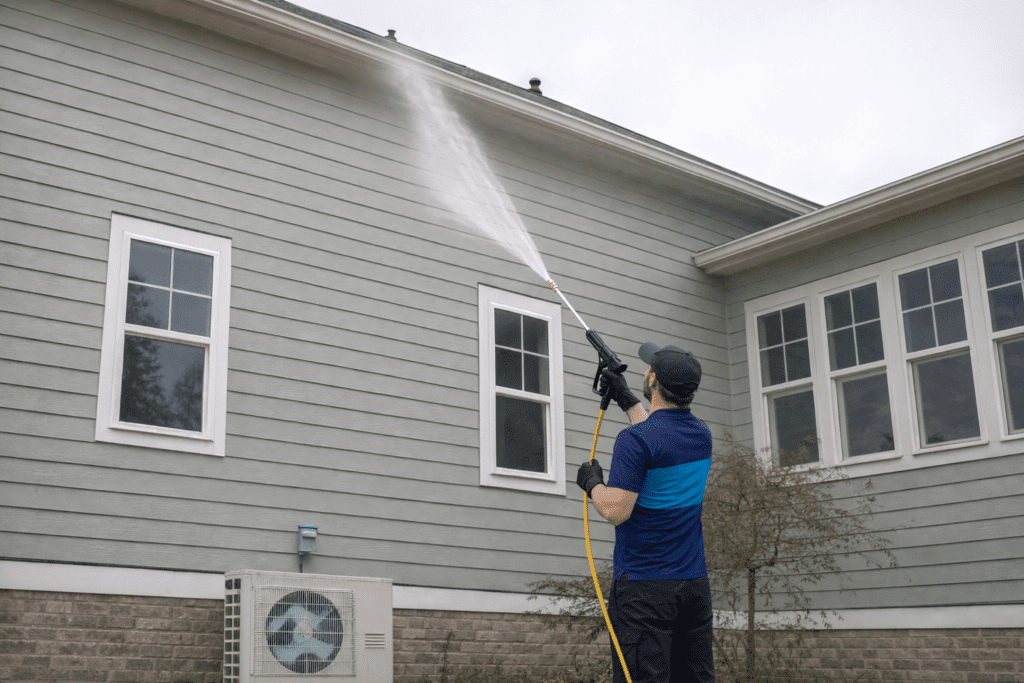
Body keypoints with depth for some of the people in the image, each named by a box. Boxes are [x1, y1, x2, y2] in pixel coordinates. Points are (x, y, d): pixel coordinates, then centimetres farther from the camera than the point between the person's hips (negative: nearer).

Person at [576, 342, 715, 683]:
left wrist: (591, 482, 1)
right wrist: (625, 398, 35)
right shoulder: (702, 435, 8)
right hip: (695, 582, 7)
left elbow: (616, 510, -19)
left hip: (644, 587, -7)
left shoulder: (635, 440, -16)